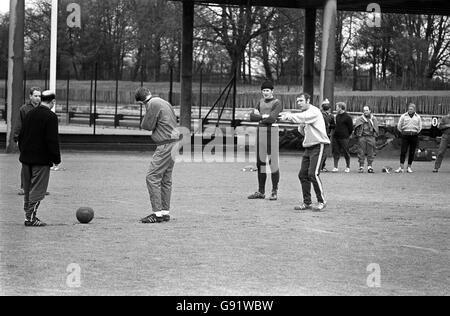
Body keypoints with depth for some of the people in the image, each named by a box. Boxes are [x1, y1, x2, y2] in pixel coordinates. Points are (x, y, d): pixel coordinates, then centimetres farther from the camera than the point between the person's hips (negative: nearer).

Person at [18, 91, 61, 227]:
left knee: (28, 189, 14)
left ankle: (28, 215, 18)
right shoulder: (50, 116, -13)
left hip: (26, 158, 7)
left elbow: (21, 135, 16)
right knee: (38, 190, -4)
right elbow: (52, 140, -17)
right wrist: (56, 159, -10)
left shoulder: (30, 114, 11)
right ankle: (31, 218, -7)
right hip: (41, 160, -7)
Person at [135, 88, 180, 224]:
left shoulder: (153, 104, -10)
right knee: (166, 179, 14)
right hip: (174, 142, 9)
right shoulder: (164, 102, 17)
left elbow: (147, 126, -10)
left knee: (152, 177, -9)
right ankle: (165, 212, 17)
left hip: (166, 145, -9)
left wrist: (147, 116, 7)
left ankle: (157, 213, -12)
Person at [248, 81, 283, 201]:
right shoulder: (261, 102, 17)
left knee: (273, 162, -6)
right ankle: (261, 192, 13)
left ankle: (275, 192, -2)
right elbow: (252, 117, 6)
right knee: (260, 162, 7)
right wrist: (264, 116, -11)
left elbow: (272, 119, -17)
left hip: (272, 132, -7)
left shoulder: (277, 103, -4)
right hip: (260, 132, 7)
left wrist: (259, 117, -5)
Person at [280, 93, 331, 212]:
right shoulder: (305, 113, 17)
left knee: (313, 174, -16)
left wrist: (289, 116, -41)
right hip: (309, 147, 9)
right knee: (303, 174, 4)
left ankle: (322, 201, -6)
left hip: (319, 145, -9)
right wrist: (301, 127, 0)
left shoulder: (314, 111, -10)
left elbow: (303, 117, -31)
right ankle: (307, 202, 11)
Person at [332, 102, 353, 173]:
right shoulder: (337, 116, 11)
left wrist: (347, 135, 2)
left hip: (344, 138, -7)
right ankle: (336, 167, 6)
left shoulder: (347, 117, -10)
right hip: (336, 137, 7)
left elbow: (351, 128, -5)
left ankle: (348, 167, 12)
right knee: (336, 152, 3)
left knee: (346, 153, 1)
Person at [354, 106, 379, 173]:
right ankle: (361, 167, 2)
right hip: (362, 137, -1)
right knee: (361, 153, -2)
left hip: (371, 137, 1)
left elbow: (376, 129, 15)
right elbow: (356, 128, 6)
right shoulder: (360, 119, 9)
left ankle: (370, 167, 6)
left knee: (371, 153, 1)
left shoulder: (374, 119, 13)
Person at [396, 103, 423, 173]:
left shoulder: (418, 117, 9)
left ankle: (409, 167, 10)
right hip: (405, 136, -1)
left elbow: (420, 127, 16)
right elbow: (399, 126, 10)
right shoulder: (403, 116, 5)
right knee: (403, 151, -8)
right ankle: (401, 168, -9)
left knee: (412, 152, 2)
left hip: (414, 136, 1)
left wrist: (415, 133, 11)